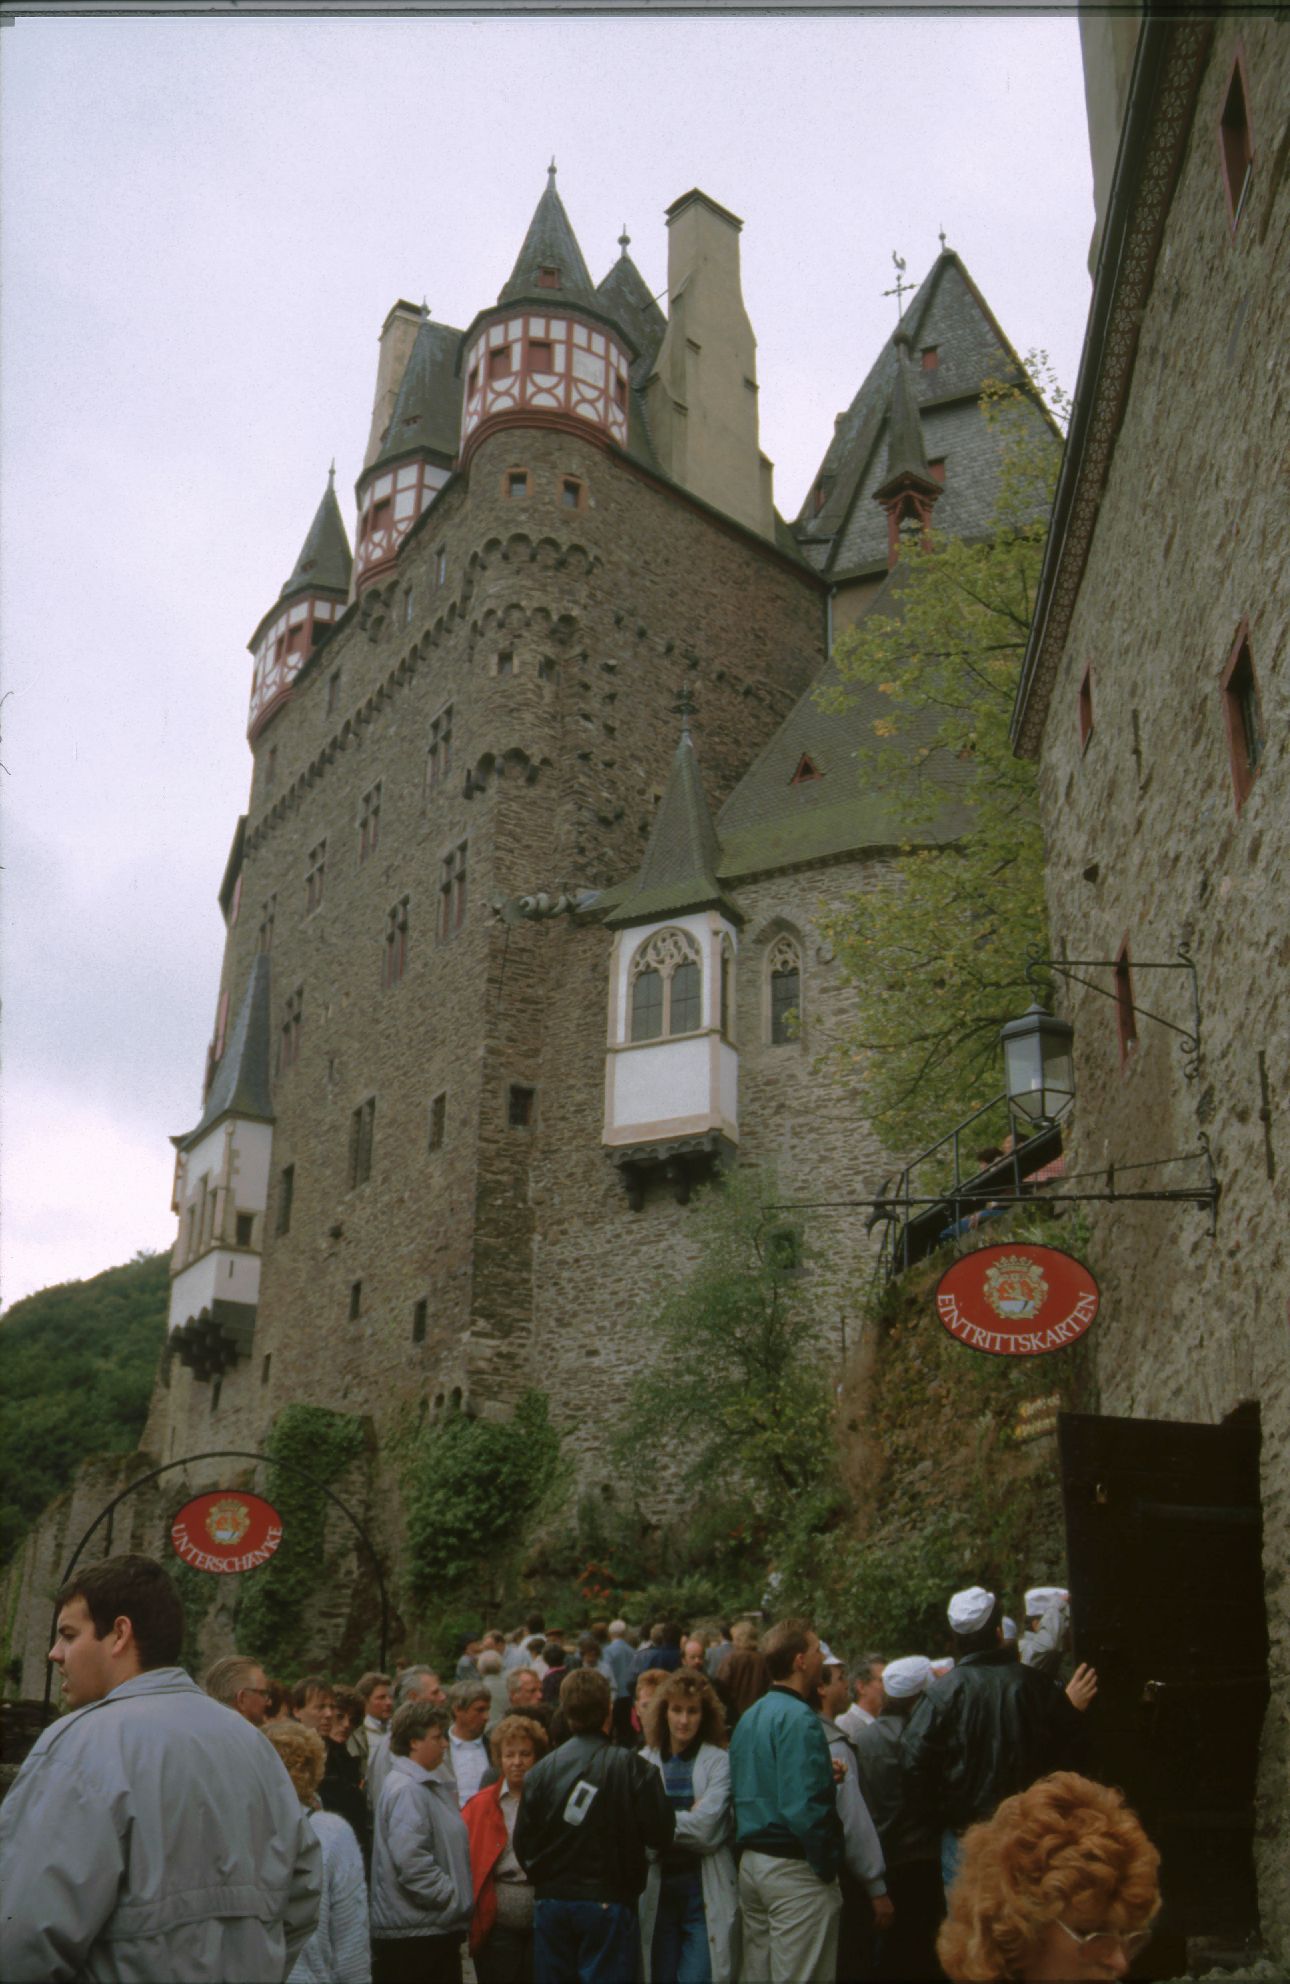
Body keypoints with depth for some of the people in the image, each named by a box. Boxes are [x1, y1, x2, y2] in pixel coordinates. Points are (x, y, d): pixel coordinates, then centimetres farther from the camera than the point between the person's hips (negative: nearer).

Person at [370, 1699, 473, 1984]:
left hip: (435, 1927, 10)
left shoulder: (427, 1784, 15)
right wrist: (454, 1898, -17)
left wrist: (459, 1900, 14)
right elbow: (410, 1861, -25)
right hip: (414, 1933, -10)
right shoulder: (406, 1789, -17)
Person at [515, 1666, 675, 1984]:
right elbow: (660, 1835, -14)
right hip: (608, 1903, -3)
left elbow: (522, 1842, 1)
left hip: (551, 1903, 4)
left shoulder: (541, 1770, -3)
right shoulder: (630, 1767, -14)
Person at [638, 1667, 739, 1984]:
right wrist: (685, 1821, -13)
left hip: (705, 1890, -2)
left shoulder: (720, 1762, -4)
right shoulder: (643, 1761, 3)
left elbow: (706, 1829, -13)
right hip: (656, 1889, 3)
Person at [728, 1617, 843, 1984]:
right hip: (794, 1870, -9)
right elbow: (804, 1806, -24)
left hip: (750, 1862, 9)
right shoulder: (798, 1719, -18)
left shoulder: (749, 1717, 11)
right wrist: (828, 1864, -15)